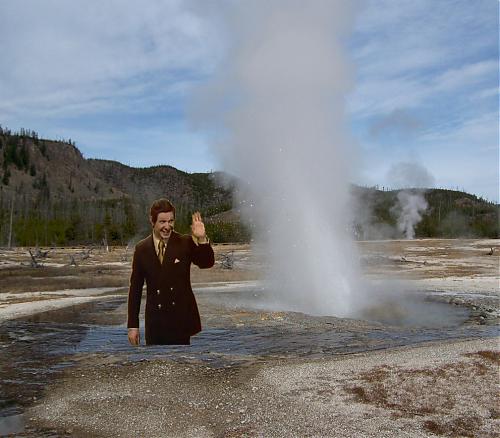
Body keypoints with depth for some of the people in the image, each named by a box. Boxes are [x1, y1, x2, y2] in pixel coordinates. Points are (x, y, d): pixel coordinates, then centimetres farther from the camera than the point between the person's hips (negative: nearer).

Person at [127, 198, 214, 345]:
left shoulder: (185, 243, -3)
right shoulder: (141, 249, 2)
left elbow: (207, 263, -13)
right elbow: (135, 289, 5)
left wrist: (202, 239, -30)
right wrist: (132, 325, 5)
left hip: (181, 320, -1)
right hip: (155, 323, 2)